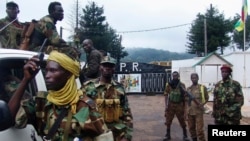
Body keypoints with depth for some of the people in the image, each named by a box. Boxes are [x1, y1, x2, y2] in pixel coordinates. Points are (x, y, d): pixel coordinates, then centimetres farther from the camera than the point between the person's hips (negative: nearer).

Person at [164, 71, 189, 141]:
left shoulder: (182, 85, -2)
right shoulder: (168, 85, 0)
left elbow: (184, 96, 1)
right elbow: (166, 95, 2)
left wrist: (184, 106, -2)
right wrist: (166, 105, -6)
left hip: (179, 105, -1)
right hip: (170, 105, 1)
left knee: (182, 121, 4)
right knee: (168, 121, 7)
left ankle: (185, 135, 17)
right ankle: (168, 135, 20)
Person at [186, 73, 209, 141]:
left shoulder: (203, 87, 0)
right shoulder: (188, 89, 11)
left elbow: (206, 98, 5)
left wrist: (202, 104, -14)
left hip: (199, 111, -4)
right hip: (190, 111, 4)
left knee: (199, 129, -7)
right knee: (191, 128, 12)